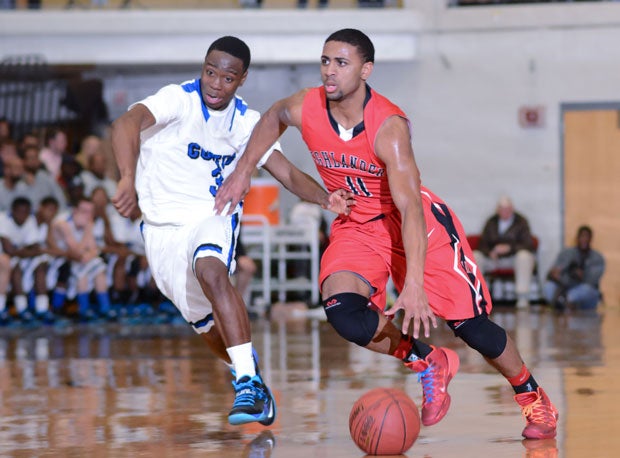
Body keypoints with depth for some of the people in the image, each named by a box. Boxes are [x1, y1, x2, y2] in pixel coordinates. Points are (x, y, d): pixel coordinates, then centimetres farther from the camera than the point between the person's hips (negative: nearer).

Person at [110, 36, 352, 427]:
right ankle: (250, 381, 36)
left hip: (214, 219, 0)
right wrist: (129, 179, -52)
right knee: (205, 323, 8)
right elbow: (126, 124, -34)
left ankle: (249, 381, -38)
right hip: (164, 229, 0)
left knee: (210, 268, -33)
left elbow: (289, 174, 0)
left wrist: (326, 198, -21)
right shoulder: (179, 100, -16)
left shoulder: (247, 122, -2)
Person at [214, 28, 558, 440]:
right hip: (357, 227, 4)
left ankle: (534, 399, 21)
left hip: (418, 222, -4)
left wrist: (414, 286, -48)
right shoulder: (304, 109, -17)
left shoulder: (388, 126, -31)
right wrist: (244, 170, 10)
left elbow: (410, 208, -39)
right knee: (344, 314, -25)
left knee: (472, 326, -5)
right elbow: (274, 118, 11)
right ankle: (428, 364, 0)